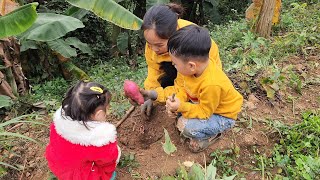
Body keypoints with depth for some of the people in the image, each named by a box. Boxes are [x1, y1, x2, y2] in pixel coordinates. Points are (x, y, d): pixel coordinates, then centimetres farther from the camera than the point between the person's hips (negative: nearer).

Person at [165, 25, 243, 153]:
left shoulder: (211, 84, -40)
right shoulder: (195, 68, -17)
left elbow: (204, 112, -27)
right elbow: (186, 89, 0)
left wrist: (181, 107, -35)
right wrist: (177, 100, -17)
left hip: (222, 116, -7)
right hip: (203, 103, 8)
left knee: (184, 125, -25)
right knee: (174, 106, -5)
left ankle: (211, 135, 4)